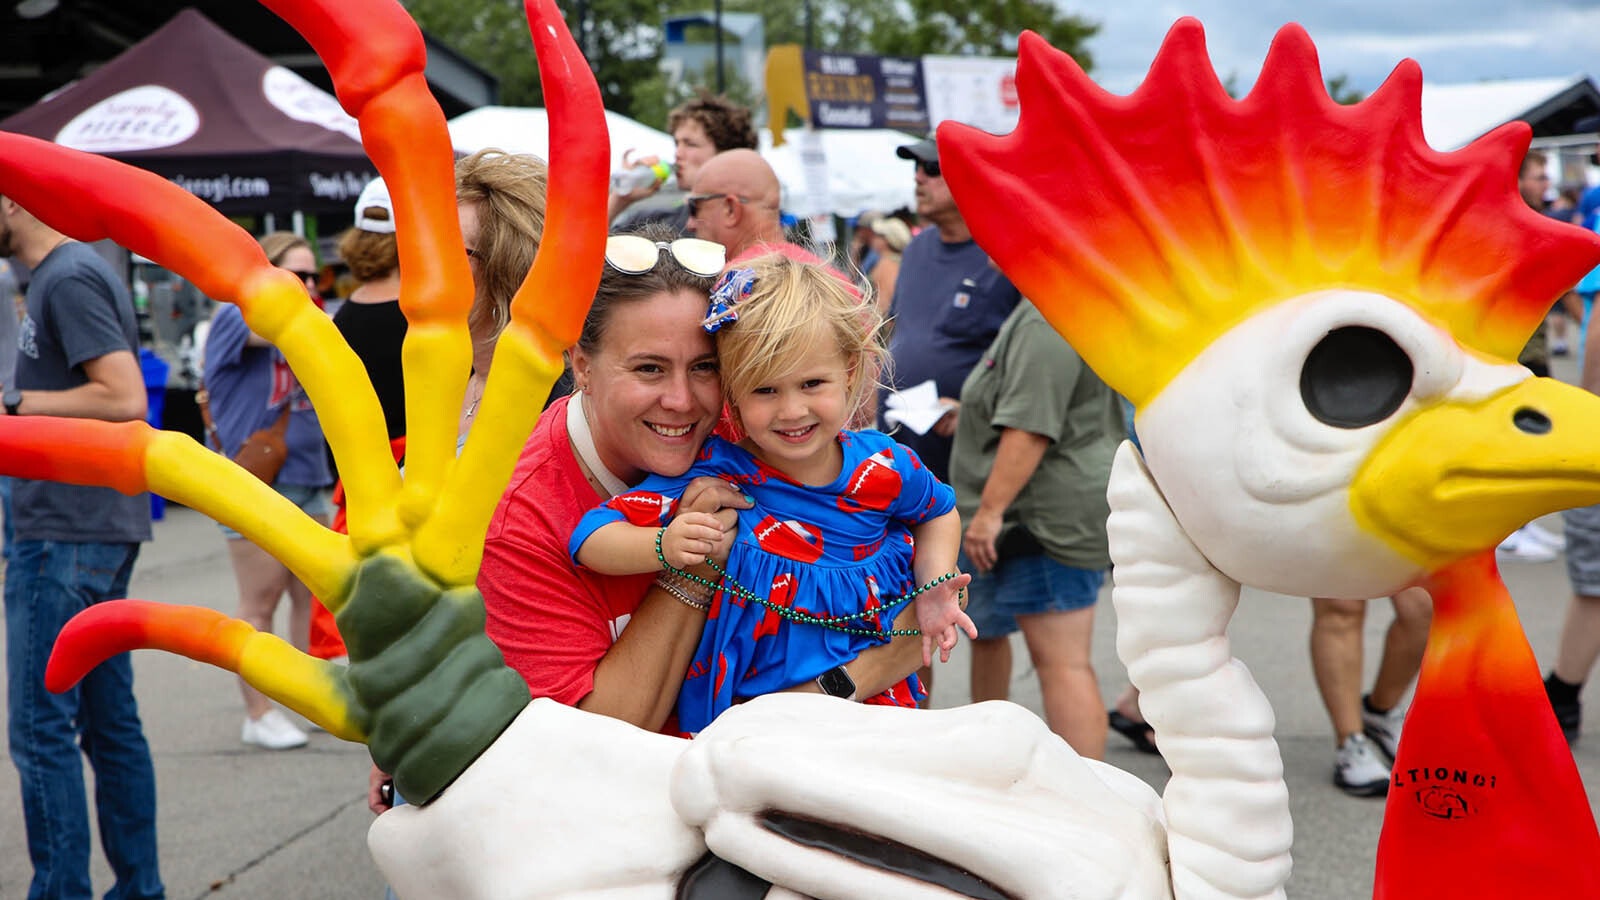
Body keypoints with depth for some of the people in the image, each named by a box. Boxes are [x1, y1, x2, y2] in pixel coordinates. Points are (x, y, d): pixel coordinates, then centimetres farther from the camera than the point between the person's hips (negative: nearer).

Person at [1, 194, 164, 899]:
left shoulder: (67, 280, -13)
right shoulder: (76, 273, 17)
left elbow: (123, 398, -22)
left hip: (66, 535, -10)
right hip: (101, 525, 10)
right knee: (110, 721, 13)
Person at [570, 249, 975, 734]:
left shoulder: (884, 468, -3)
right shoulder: (714, 478, -13)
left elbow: (939, 511, 20)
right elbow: (592, 537, -17)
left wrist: (934, 588, 5)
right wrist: (665, 546, -35)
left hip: (877, 697, 1)